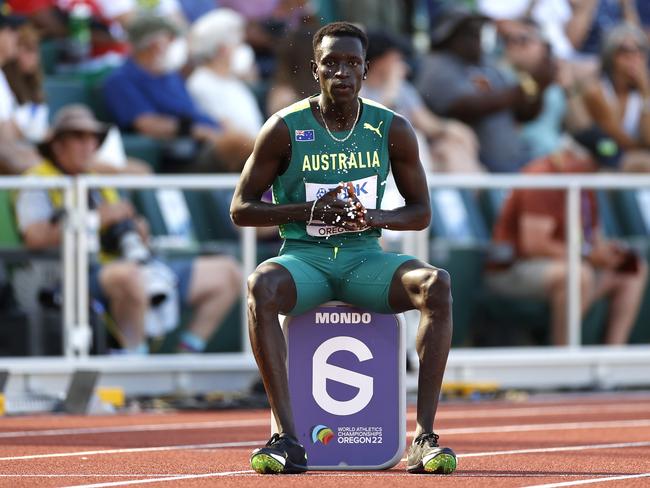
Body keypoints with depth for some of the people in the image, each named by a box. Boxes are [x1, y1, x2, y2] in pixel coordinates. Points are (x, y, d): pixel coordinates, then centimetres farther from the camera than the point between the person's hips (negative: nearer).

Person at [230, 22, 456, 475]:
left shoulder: (392, 130, 3)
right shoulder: (285, 128, -2)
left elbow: (421, 212, 9)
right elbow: (241, 208, 1)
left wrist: (375, 217, -13)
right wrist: (307, 210, -14)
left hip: (365, 257, 2)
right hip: (303, 257, -2)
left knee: (437, 283, -29)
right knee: (261, 285, -37)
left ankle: (425, 436, -30)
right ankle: (287, 439, -37)